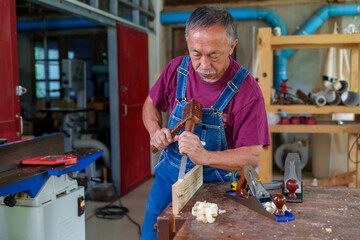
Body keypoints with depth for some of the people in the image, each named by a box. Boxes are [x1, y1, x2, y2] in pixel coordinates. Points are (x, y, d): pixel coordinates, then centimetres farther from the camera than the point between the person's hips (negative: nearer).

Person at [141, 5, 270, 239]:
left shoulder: (247, 90, -21)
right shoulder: (177, 69, -9)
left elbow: (252, 155, -19)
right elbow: (151, 104, 11)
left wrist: (205, 156, -34)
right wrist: (155, 130, -10)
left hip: (213, 184, -3)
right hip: (168, 176, 4)